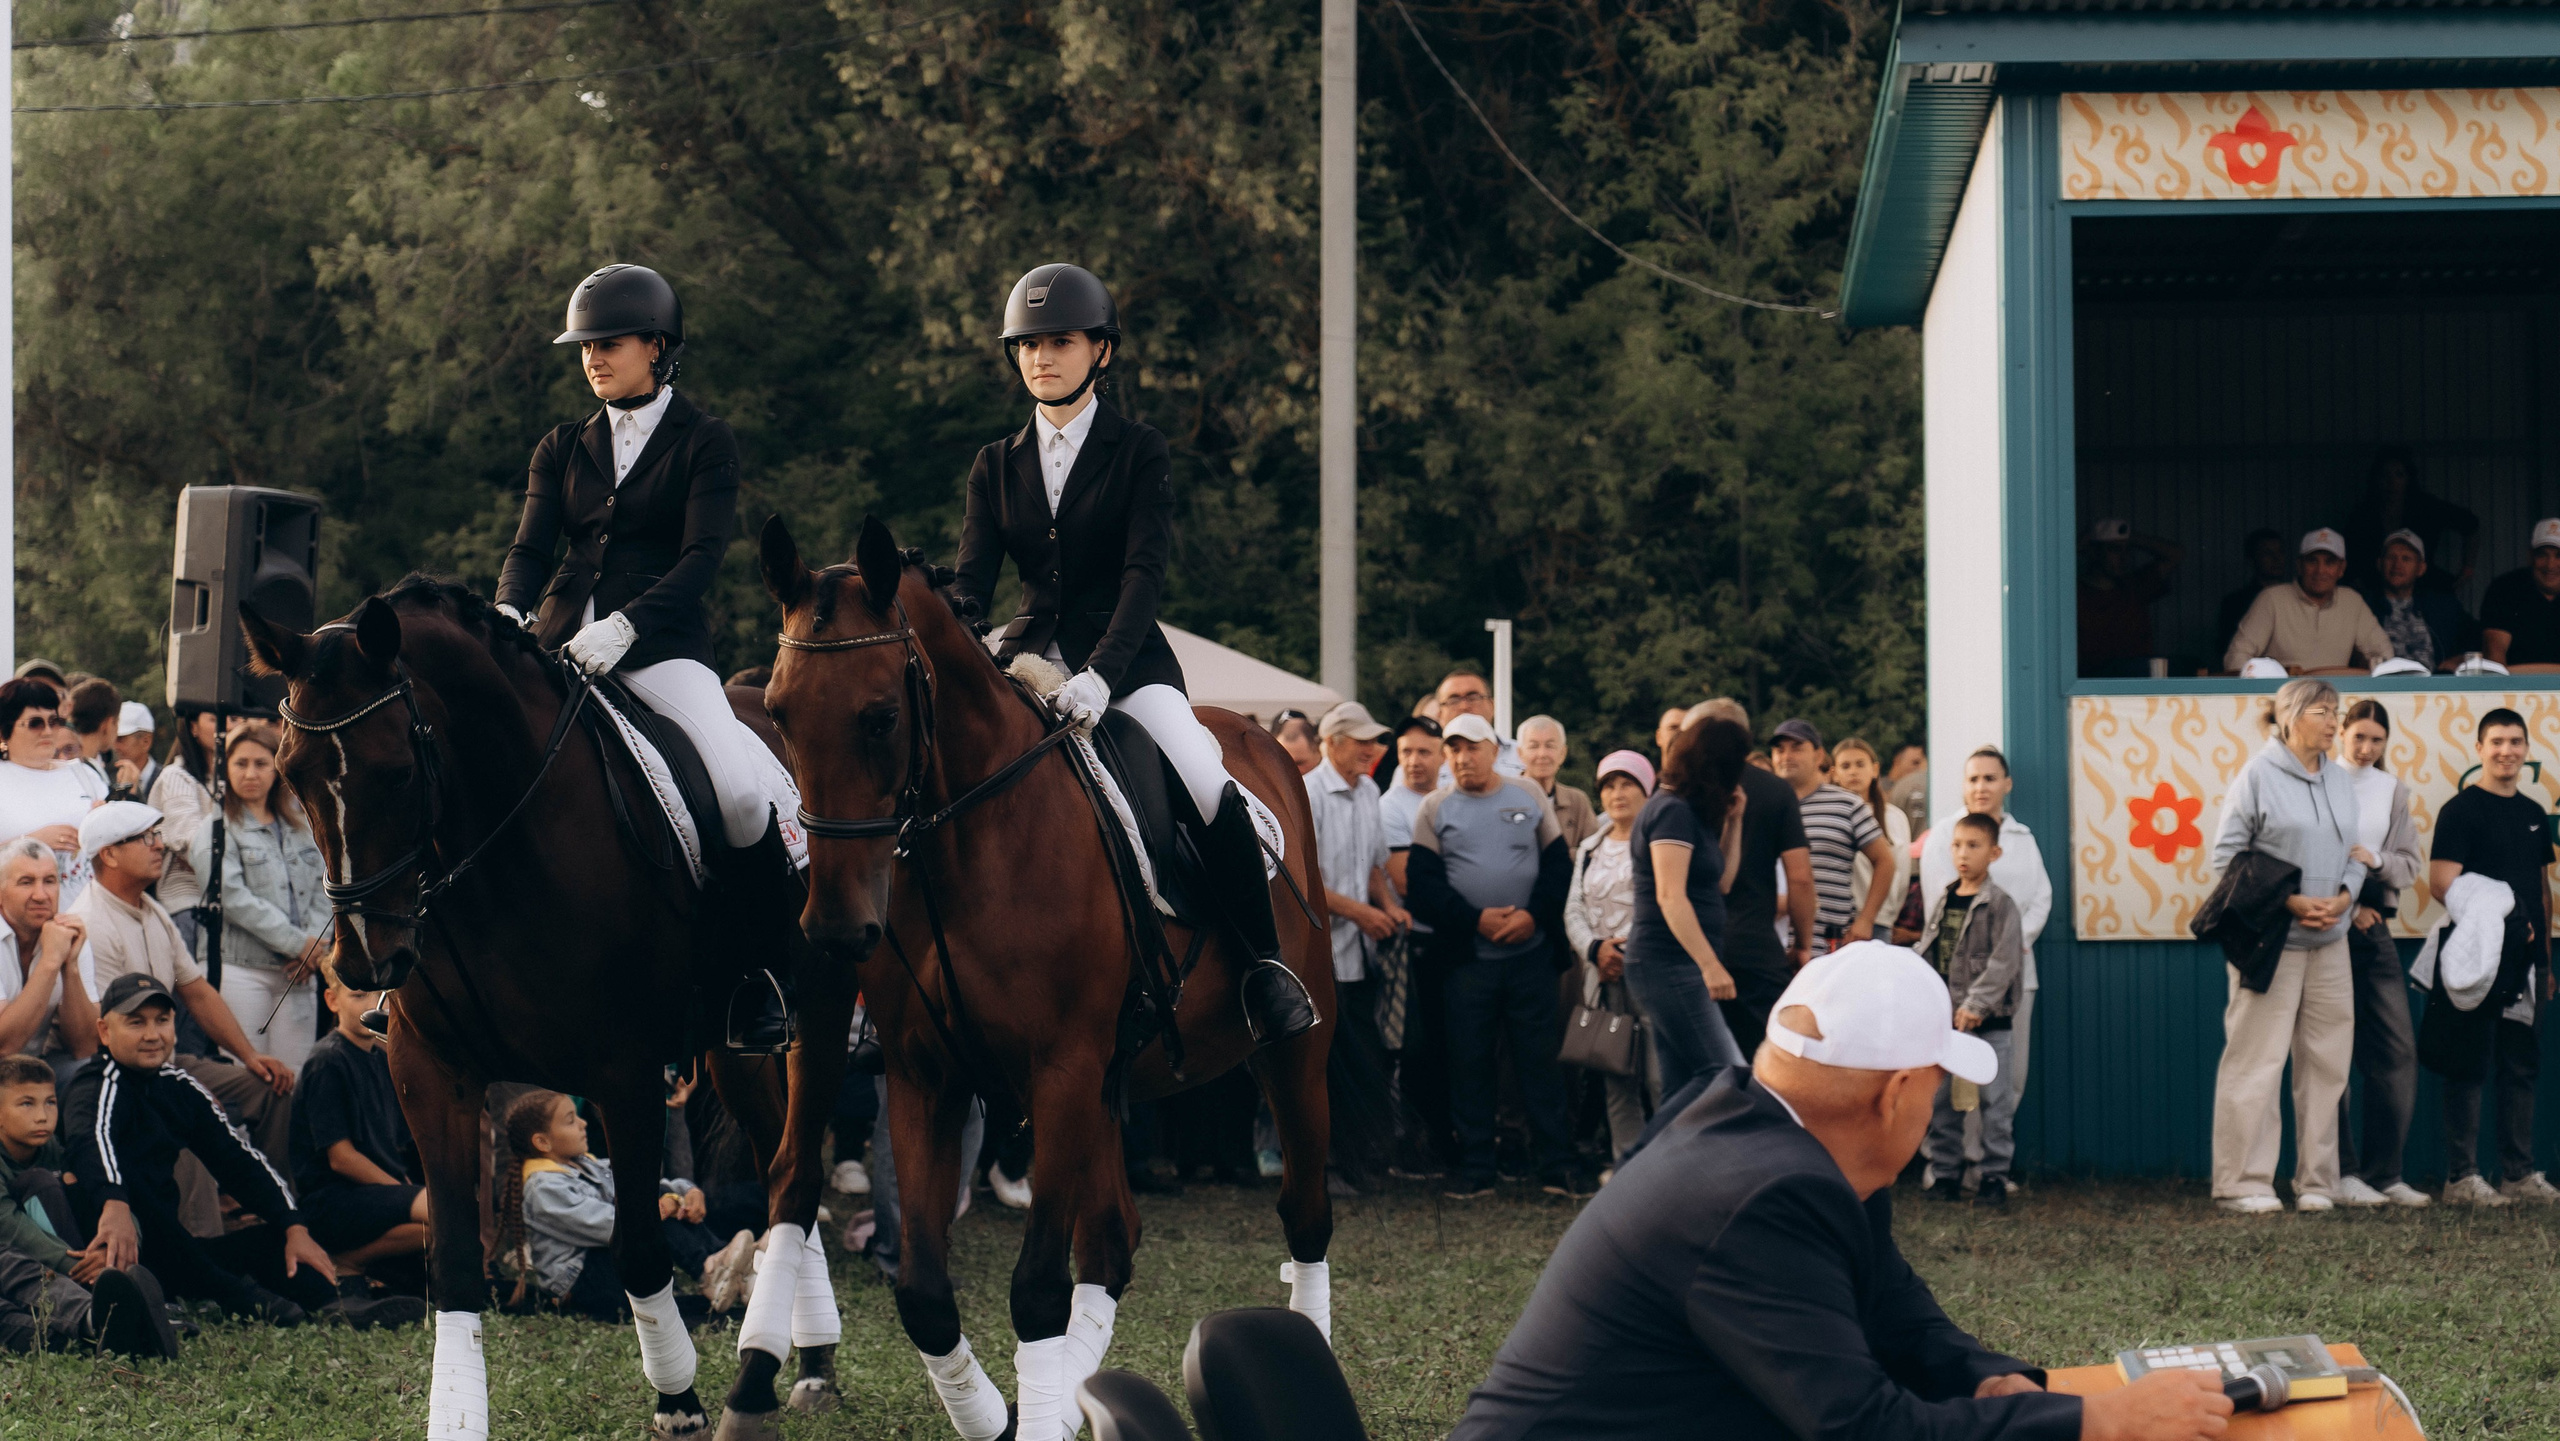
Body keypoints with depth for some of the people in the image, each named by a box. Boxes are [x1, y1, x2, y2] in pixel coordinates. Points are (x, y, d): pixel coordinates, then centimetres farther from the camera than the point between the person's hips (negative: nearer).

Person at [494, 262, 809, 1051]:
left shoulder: (705, 442, 3)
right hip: (560, 644, 5)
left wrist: (624, 627, -23)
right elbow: (530, 548, 9)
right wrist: (509, 615, -15)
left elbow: (702, 557, -8)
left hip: (663, 646, -5)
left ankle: (765, 978, -8)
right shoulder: (564, 448, 17)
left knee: (744, 792, -26)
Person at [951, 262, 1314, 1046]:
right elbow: (970, 583, 3)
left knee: (1211, 788, -27)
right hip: (1029, 651, 4)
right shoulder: (997, 466, 11)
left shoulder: (1139, 452, 0)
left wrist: (1101, 676, -28)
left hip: (1125, 654, -4)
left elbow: (1144, 574, -12)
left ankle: (1263, 965, -14)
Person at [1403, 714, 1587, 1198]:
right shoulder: (1434, 808, 5)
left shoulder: (1528, 796, 7)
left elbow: (1558, 864, 5)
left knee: (1540, 1058, 1)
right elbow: (1423, 881, -3)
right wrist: (1475, 919, -14)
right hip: (1467, 957, 0)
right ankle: (1474, 1168, 9)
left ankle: (1557, 1164, 4)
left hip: (1531, 951, 0)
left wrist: (1534, 915, -11)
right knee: (1469, 1062, 2)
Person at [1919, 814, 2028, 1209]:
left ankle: (1995, 1176, 2)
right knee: (1941, 1100, 8)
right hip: (1943, 1018, 5)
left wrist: (1976, 1004, -19)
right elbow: (1927, 955, 16)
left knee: (1994, 1101, -3)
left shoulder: (2000, 905, -6)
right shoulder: (1941, 903, 11)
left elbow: (2004, 962, -12)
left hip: (1987, 1021, -5)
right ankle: (1945, 1172, 15)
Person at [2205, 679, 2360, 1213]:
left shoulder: (2340, 780, 14)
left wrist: (2343, 897, -5)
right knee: (2256, 1061, -6)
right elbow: (2227, 857, -7)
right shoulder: (2257, 776, -5)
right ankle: (2244, 1183, -3)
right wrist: (2288, 902, -14)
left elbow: (2354, 854, 17)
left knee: (2326, 1063, 7)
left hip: (2329, 943, 6)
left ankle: (2316, 1181, 13)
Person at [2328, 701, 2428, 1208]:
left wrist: (2375, 861, -12)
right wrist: (2345, 906, -11)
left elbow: (2408, 865, 9)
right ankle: (2341, 1172, 1)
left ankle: (2383, 1172, 6)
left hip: (2374, 927, 5)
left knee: (2398, 1048, -1)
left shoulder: (2393, 791, 13)